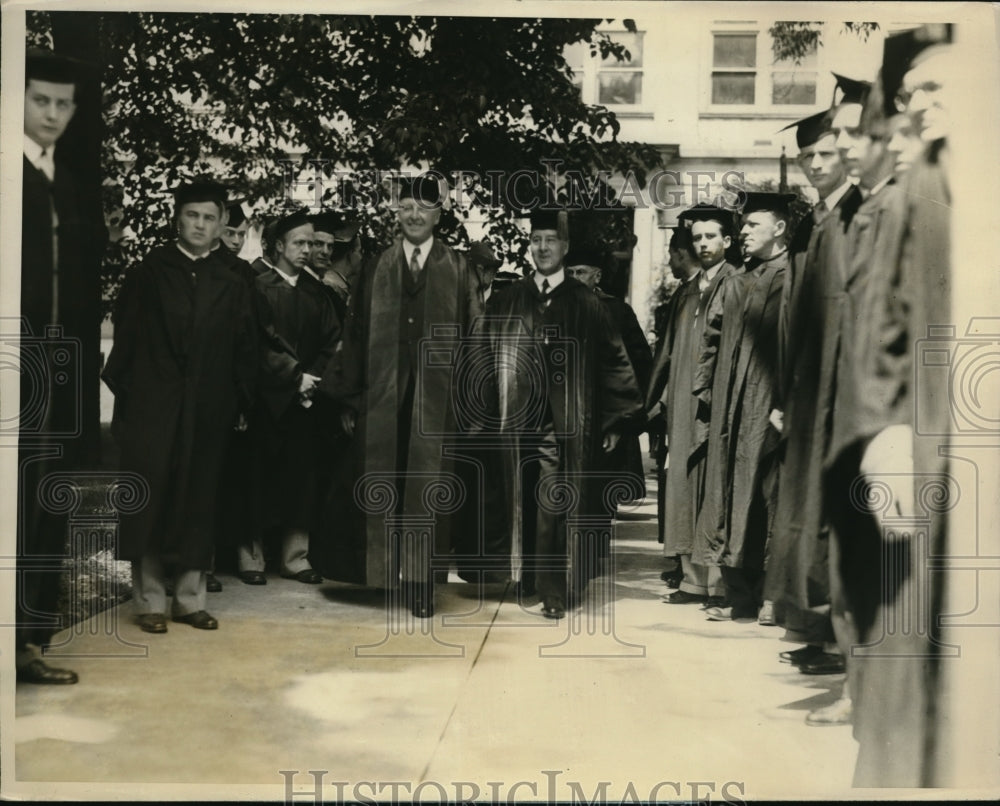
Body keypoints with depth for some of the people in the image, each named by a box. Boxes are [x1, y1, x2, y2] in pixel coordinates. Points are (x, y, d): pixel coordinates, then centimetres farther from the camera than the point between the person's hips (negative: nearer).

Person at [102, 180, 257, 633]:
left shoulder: (232, 286, 10)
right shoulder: (147, 274, 5)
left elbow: (245, 350, 9)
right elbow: (125, 337, 2)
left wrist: (241, 403, 2)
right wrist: (122, 393, -5)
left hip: (207, 411, 2)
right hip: (151, 408, -2)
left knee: (198, 506, 5)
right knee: (149, 503, 0)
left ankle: (190, 599, 15)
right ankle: (150, 601, 9)